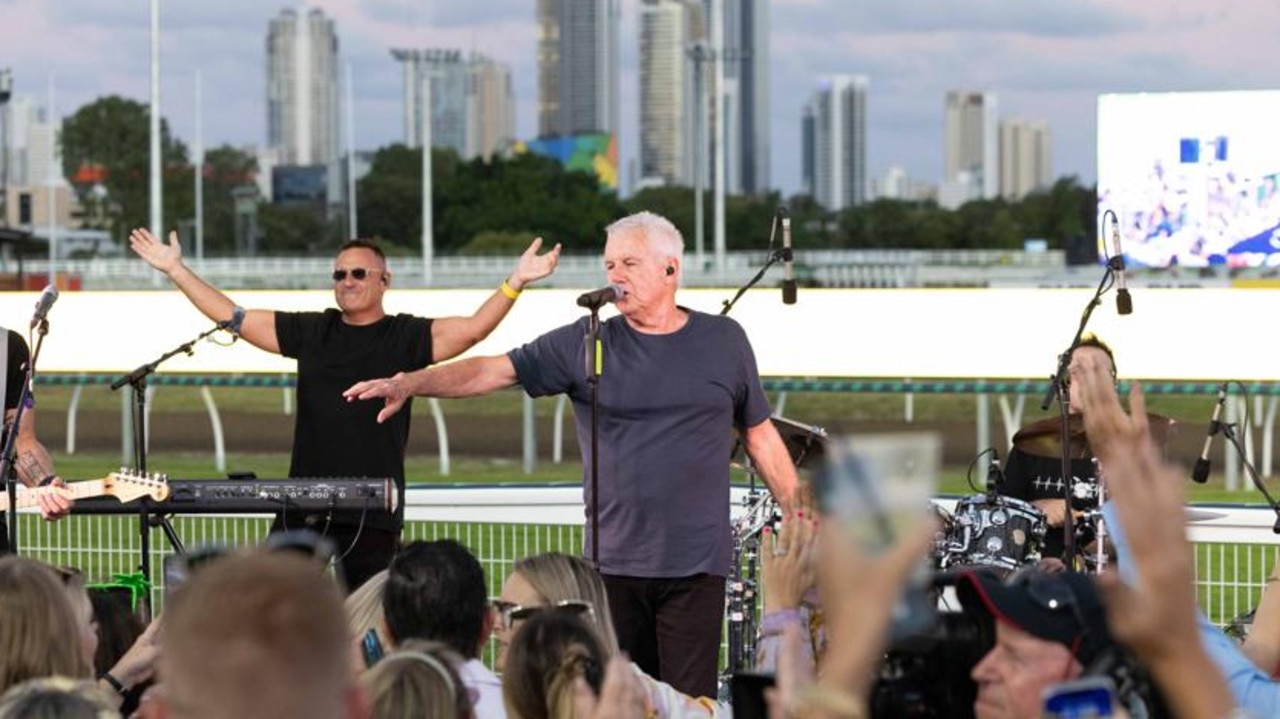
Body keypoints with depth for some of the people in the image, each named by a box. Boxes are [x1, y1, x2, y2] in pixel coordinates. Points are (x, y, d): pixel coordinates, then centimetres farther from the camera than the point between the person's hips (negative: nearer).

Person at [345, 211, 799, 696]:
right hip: (614, 564, 1)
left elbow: (760, 437, 15)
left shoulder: (723, 341, 7)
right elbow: (493, 370, -3)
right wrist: (409, 383, -17)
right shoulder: (586, 344, 4)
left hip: (696, 565, -1)